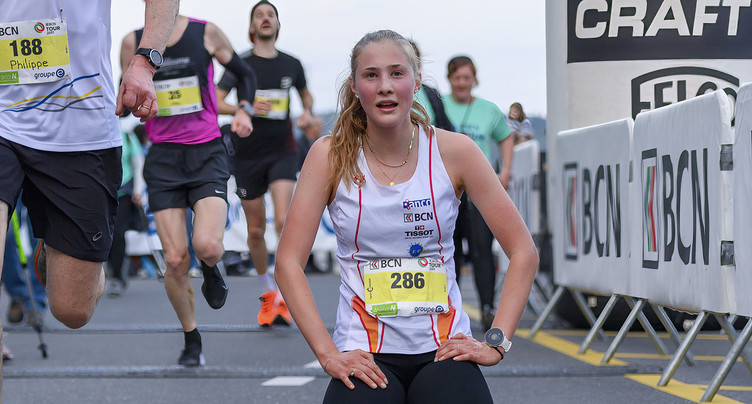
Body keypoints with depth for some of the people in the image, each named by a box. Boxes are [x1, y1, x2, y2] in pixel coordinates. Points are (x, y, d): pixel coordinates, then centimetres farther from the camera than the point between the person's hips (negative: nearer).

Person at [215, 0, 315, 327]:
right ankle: (267, 291, 27)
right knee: (255, 230, 7)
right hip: (247, 155, 0)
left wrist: (308, 112, 3)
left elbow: (306, 94, 25)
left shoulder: (291, 65, 6)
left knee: (283, 221, -19)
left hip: (282, 152, 0)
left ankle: (283, 298, -14)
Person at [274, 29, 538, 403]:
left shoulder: (453, 151, 0)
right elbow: (288, 263, -2)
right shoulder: (331, 156, -1)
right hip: (364, 354, 0)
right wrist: (328, 354, -10)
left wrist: (496, 344, -5)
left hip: (443, 348, 1)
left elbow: (523, 253, 3)